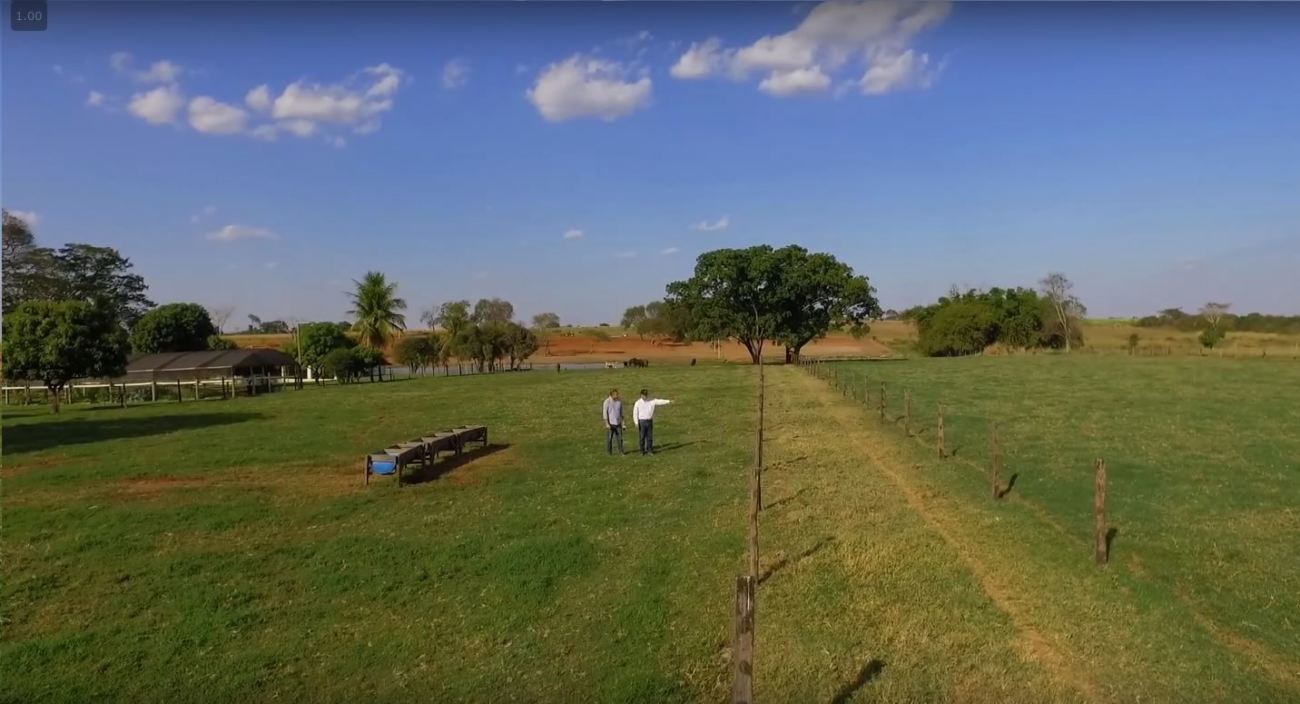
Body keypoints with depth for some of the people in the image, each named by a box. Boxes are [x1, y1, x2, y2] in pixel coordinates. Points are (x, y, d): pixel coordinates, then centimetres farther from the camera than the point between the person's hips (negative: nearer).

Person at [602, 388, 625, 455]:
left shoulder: (619, 402, 4)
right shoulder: (607, 402, -9)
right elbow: (604, 413, -10)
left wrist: (622, 422, 10)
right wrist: (607, 424, -15)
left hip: (618, 423, 4)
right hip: (610, 423, -4)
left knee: (620, 437, 3)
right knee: (609, 438, 2)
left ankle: (621, 451, 12)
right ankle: (609, 452, 12)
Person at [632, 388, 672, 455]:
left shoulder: (652, 401, 2)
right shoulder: (638, 403, -6)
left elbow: (659, 401, -5)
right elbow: (635, 413, -4)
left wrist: (668, 401, -16)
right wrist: (636, 423, -9)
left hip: (649, 421, 3)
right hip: (642, 421, -2)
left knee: (650, 437, 7)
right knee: (642, 437, 3)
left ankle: (649, 450, 16)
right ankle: (642, 451, 14)